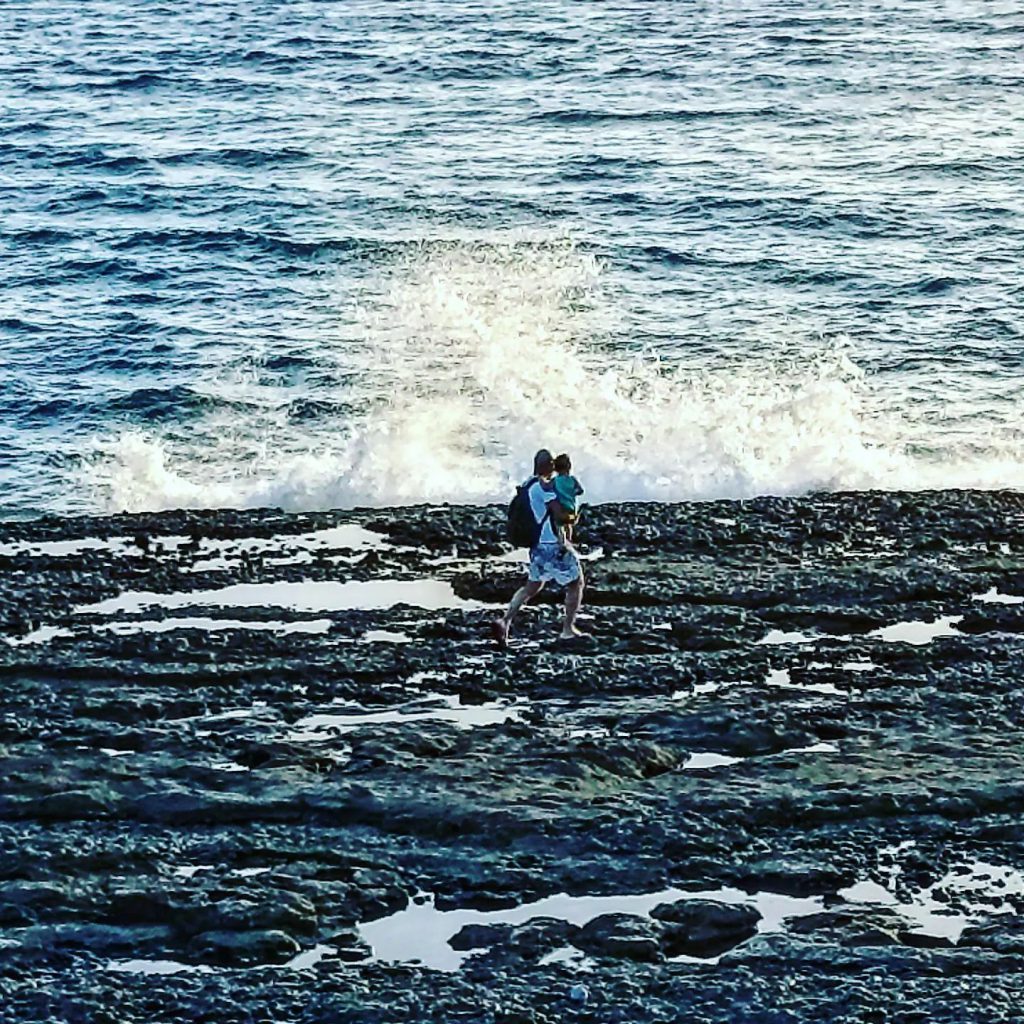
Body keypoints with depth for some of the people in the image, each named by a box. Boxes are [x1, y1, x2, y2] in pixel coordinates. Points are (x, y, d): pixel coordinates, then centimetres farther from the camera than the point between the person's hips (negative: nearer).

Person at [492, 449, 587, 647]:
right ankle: (568, 629, 10)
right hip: (553, 545, -8)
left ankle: (505, 620, 1)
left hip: (537, 545, 8)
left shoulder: (527, 485, 9)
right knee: (576, 583, 8)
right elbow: (560, 516, -22)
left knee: (532, 586, 17)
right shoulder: (546, 486, -18)